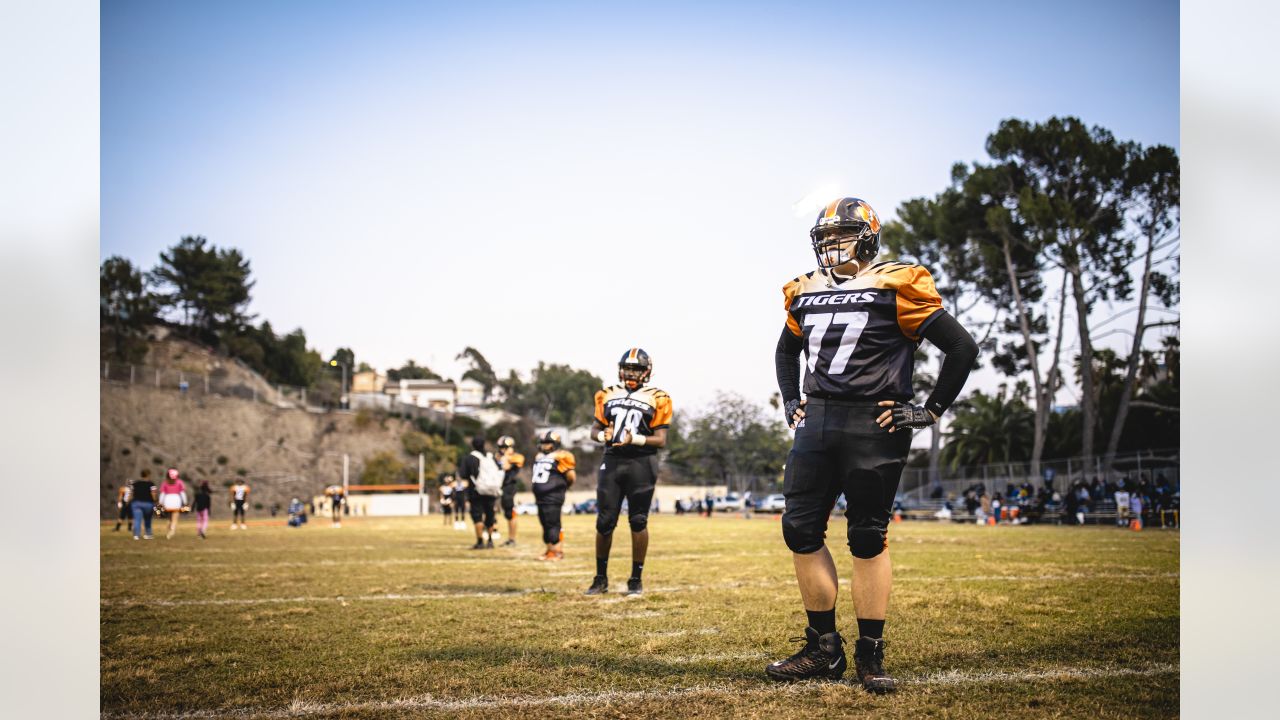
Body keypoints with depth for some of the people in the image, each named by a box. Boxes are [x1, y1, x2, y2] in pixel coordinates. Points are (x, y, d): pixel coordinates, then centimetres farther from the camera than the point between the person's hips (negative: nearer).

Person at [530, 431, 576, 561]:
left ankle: (558, 551, -6)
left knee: (553, 525, -9)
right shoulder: (539, 457, 15)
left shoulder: (559, 457, -11)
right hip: (540, 497, 9)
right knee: (545, 525, 13)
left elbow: (571, 476, -10)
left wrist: (561, 486, 4)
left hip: (553, 498, -8)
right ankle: (550, 550, 21)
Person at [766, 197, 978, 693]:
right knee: (800, 529, 2)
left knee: (867, 538, -1)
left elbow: (962, 347, -5)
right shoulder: (805, 293, 12)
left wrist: (932, 410, -6)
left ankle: (870, 656, 12)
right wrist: (791, 401, 19)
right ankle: (823, 650, 14)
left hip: (874, 425, -6)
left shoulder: (895, 288, -6)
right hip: (817, 423, 6)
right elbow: (786, 351, 32)